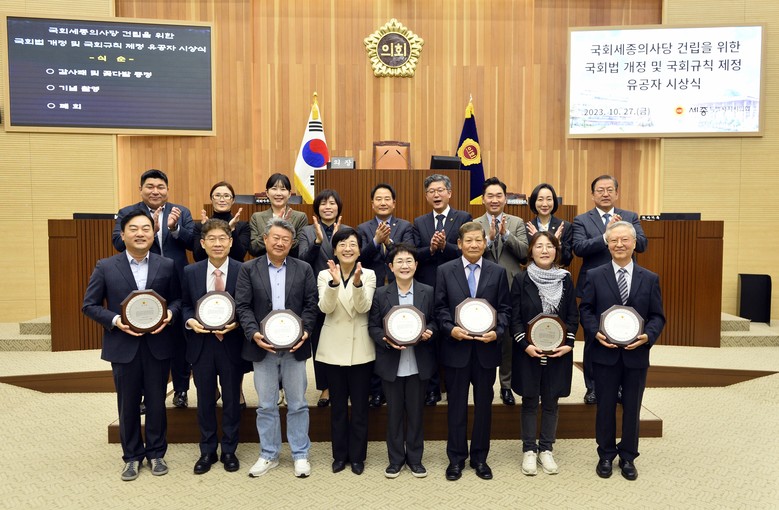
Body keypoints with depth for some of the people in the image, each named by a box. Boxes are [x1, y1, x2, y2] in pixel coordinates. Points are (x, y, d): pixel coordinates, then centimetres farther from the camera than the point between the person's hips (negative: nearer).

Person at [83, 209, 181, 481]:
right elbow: (89, 305, 1)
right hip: (123, 346, 0)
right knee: (128, 405, 11)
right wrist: (114, 320, -15)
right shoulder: (105, 267, -1)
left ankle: (156, 453, 28)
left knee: (156, 402, 10)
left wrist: (170, 313, -14)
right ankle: (132, 456, 29)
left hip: (157, 345, 1)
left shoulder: (167, 265, 2)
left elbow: (177, 298, 8)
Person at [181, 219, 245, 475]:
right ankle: (207, 451, 30)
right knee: (205, 400, 14)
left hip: (232, 343, -2)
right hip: (201, 344, 2)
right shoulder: (190, 272, 1)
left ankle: (229, 451, 28)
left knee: (232, 399, 11)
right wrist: (190, 321, -12)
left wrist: (236, 324, -20)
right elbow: (185, 305, 8)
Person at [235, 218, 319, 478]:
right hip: (263, 346, 0)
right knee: (266, 406, 10)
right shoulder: (249, 269, 2)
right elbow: (243, 306, -2)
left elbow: (311, 305, 2)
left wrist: (305, 331, -13)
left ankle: (300, 455, 23)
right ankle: (269, 455, 25)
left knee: (297, 404, 9)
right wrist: (254, 333, -17)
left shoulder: (304, 269, 4)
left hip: (295, 346, 0)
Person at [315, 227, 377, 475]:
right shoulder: (325, 275, 0)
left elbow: (364, 307, -16)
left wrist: (357, 282, -34)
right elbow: (325, 308, -15)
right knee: (338, 405, 12)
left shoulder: (368, 275, -1)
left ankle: (357, 456, 22)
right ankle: (340, 455, 26)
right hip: (334, 347, 1)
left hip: (360, 348, -1)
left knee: (360, 405, 7)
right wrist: (334, 283, -32)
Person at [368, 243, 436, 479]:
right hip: (391, 364, 0)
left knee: (416, 412, 11)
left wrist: (429, 331, -14)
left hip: (418, 364, 0)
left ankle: (415, 457, 28)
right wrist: (387, 340, -18)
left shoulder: (427, 292, 0)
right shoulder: (381, 294, -2)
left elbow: (435, 321, 7)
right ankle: (396, 458, 27)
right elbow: (373, 326, 0)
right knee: (394, 413, 11)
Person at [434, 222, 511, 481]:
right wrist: (450, 329, -16)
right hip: (456, 348, -1)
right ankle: (456, 458, 24)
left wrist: (497, 332, -13)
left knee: (484, 404, 11)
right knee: (456, 404, 9)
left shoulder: (498, 272, 3)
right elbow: (440, 307, 0)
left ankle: (480, 457, 27)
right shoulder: (445, 271, 1)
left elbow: (504, 308, 3)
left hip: (486, 348, 1)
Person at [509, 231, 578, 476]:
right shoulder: (521, 279, -4)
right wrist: (525, 345, -15)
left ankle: (546, 449, 25)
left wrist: (568, 344, -7)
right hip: (528, 352, -2)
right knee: (530, 402, 8)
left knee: (551, 401, 10)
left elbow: (573, 316, 5)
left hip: (558, 352, 2)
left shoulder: (565, 279, 3)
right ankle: (529, 450, 20)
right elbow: (515, 317, -4)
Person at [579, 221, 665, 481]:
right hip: (604, 352, -1)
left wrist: (648, 336, -15)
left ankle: (628, 457, 29)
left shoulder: (650, 279, 4)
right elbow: (585, 310, 0)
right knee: (605, 406, 10)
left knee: (632, 408, 12)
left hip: (636, 354, 1)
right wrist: (595, 332, -16)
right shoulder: (594, 276, 0)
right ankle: (606, 455, 26)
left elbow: (657, 316, 4)